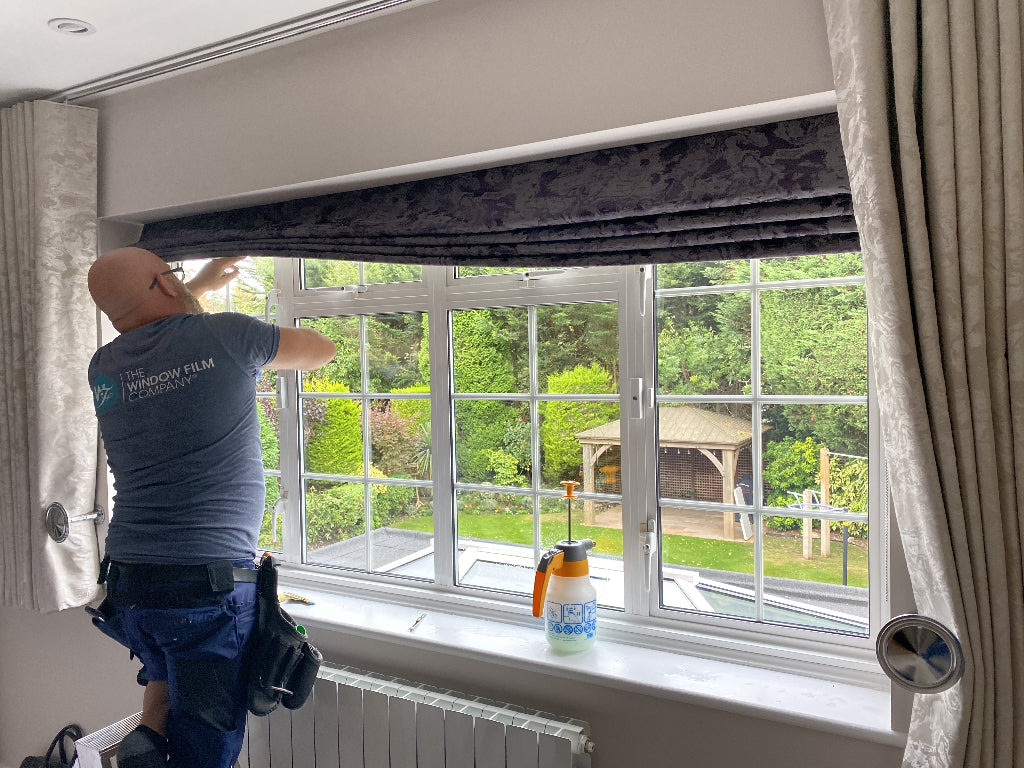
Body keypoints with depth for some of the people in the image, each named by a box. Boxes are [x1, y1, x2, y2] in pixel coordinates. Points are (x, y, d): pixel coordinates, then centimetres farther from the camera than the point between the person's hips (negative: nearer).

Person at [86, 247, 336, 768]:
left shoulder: (103, 368, 7)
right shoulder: (224, 335, -9)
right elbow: (321, 350, 7)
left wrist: (202, 284, 42)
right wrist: (260, 348, 27)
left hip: (125, 586, 6)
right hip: (210, 586, -6)